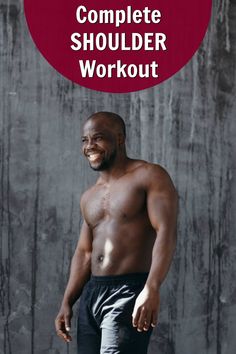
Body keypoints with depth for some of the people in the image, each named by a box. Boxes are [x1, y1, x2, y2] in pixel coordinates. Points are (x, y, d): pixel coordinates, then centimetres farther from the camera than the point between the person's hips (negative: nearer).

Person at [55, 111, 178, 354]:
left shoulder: (149, 176, -3)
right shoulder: (89, 198, 20)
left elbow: (166, 232, -14)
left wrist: (151, 288, -27)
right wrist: (67, 303, 12)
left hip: (130, 292, -8)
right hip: (91, 294, 8)